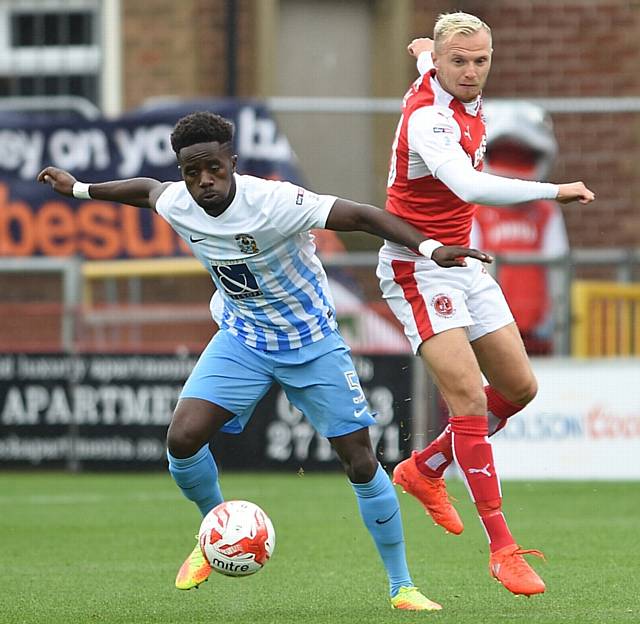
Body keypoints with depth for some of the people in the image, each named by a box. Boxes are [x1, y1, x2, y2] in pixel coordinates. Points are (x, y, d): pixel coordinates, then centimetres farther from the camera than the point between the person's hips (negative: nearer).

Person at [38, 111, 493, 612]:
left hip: (313, 342, -4)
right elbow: (148, 189, 12)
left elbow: (362, 216, -34)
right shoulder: (177, 204, -13)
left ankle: (401, 585, 7)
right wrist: (79, 188, 27)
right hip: (243, 339, 4)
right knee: (183, 438, -16)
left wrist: (428, 248, -47)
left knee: (361, 462, -7)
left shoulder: (273, 203, -30)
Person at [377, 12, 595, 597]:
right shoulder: (429, 119, -27)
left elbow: (421, 53, 26)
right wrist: (554, 191, -47)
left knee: (519, 387, 11)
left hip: (463, 261, 9)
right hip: (417, 268, -9)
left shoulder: (466, 97, 1)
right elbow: (469, 185, -46)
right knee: (469, 398, -18)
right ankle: (502, 548, -17)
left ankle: (424, 469, 31)